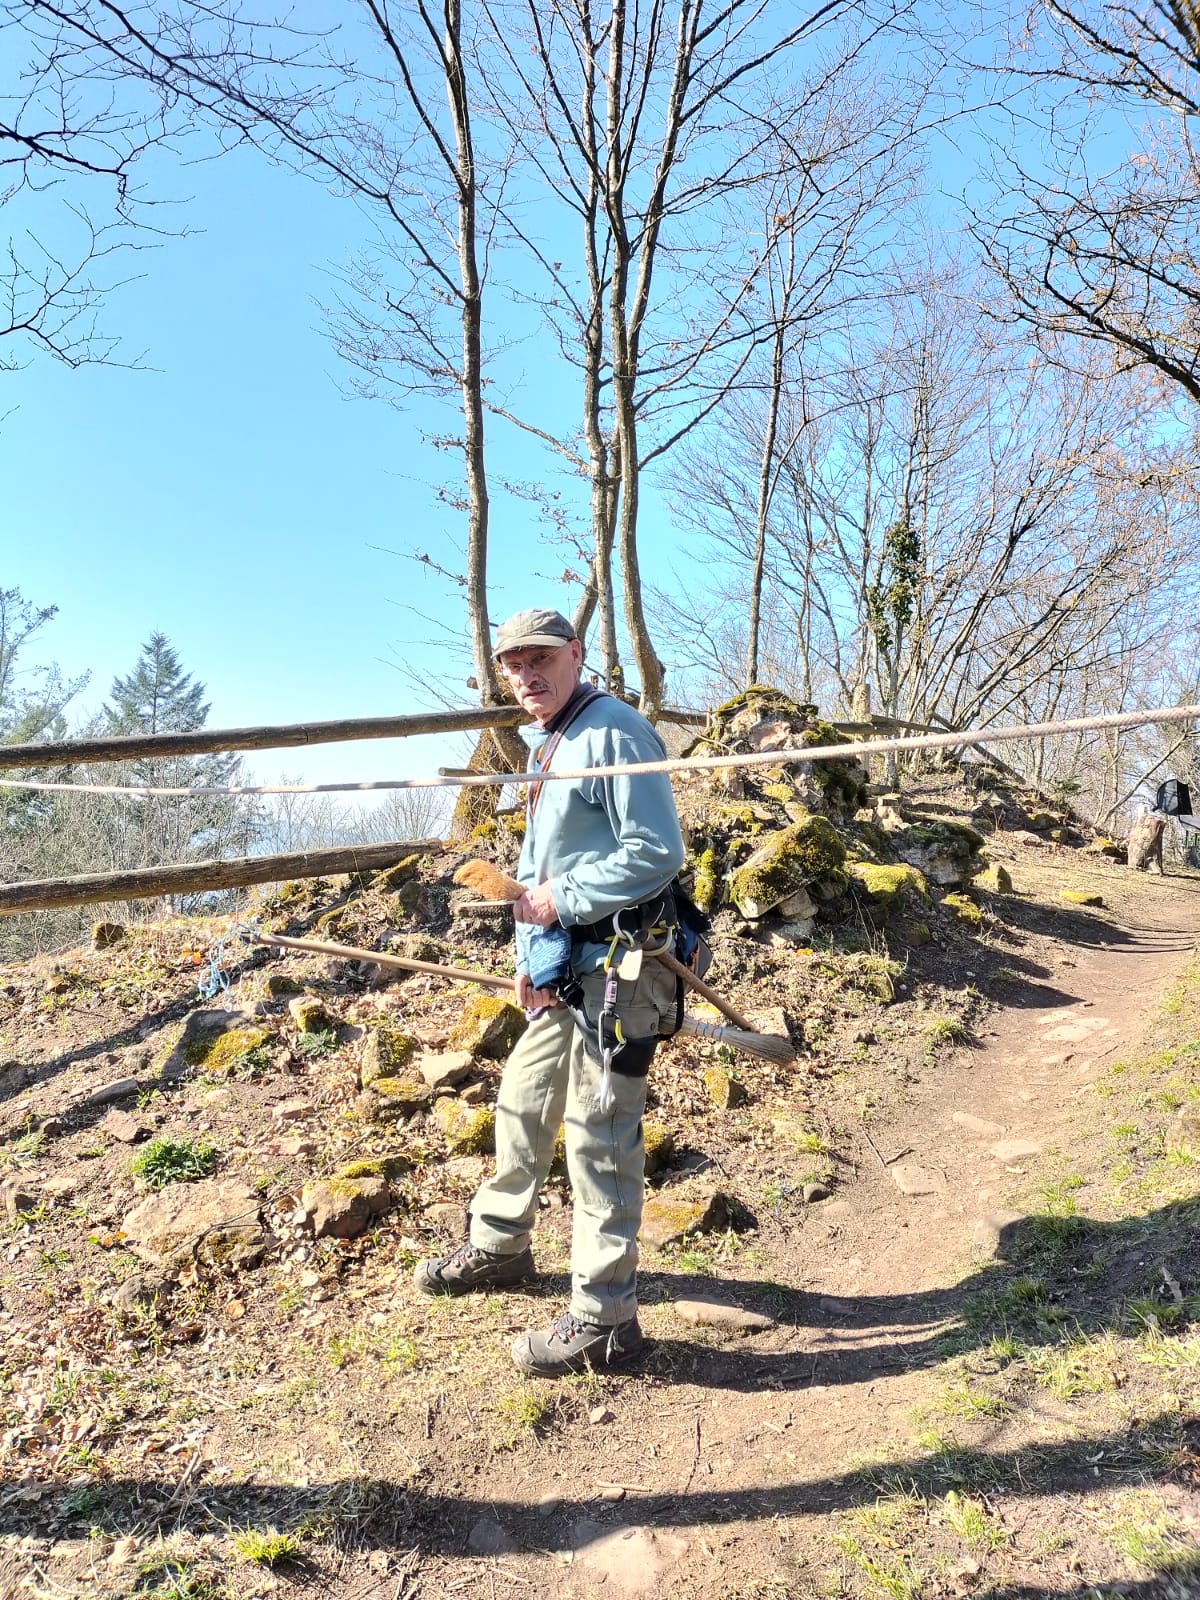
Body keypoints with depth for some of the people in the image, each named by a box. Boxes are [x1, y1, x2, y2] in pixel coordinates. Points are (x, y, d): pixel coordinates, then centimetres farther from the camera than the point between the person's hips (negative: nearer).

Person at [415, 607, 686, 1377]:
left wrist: (561, 901, -17)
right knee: (523, 1102, 21)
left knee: (599, 1136, -3)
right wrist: (530, 956, 13)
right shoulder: (548, 747, 16)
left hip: (617, 965, -10)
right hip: (565, 966, 10)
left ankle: (604, 1320, 12)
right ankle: (498, 1245, 42)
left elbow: (658, 853, -22)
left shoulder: (614, 731, -14)